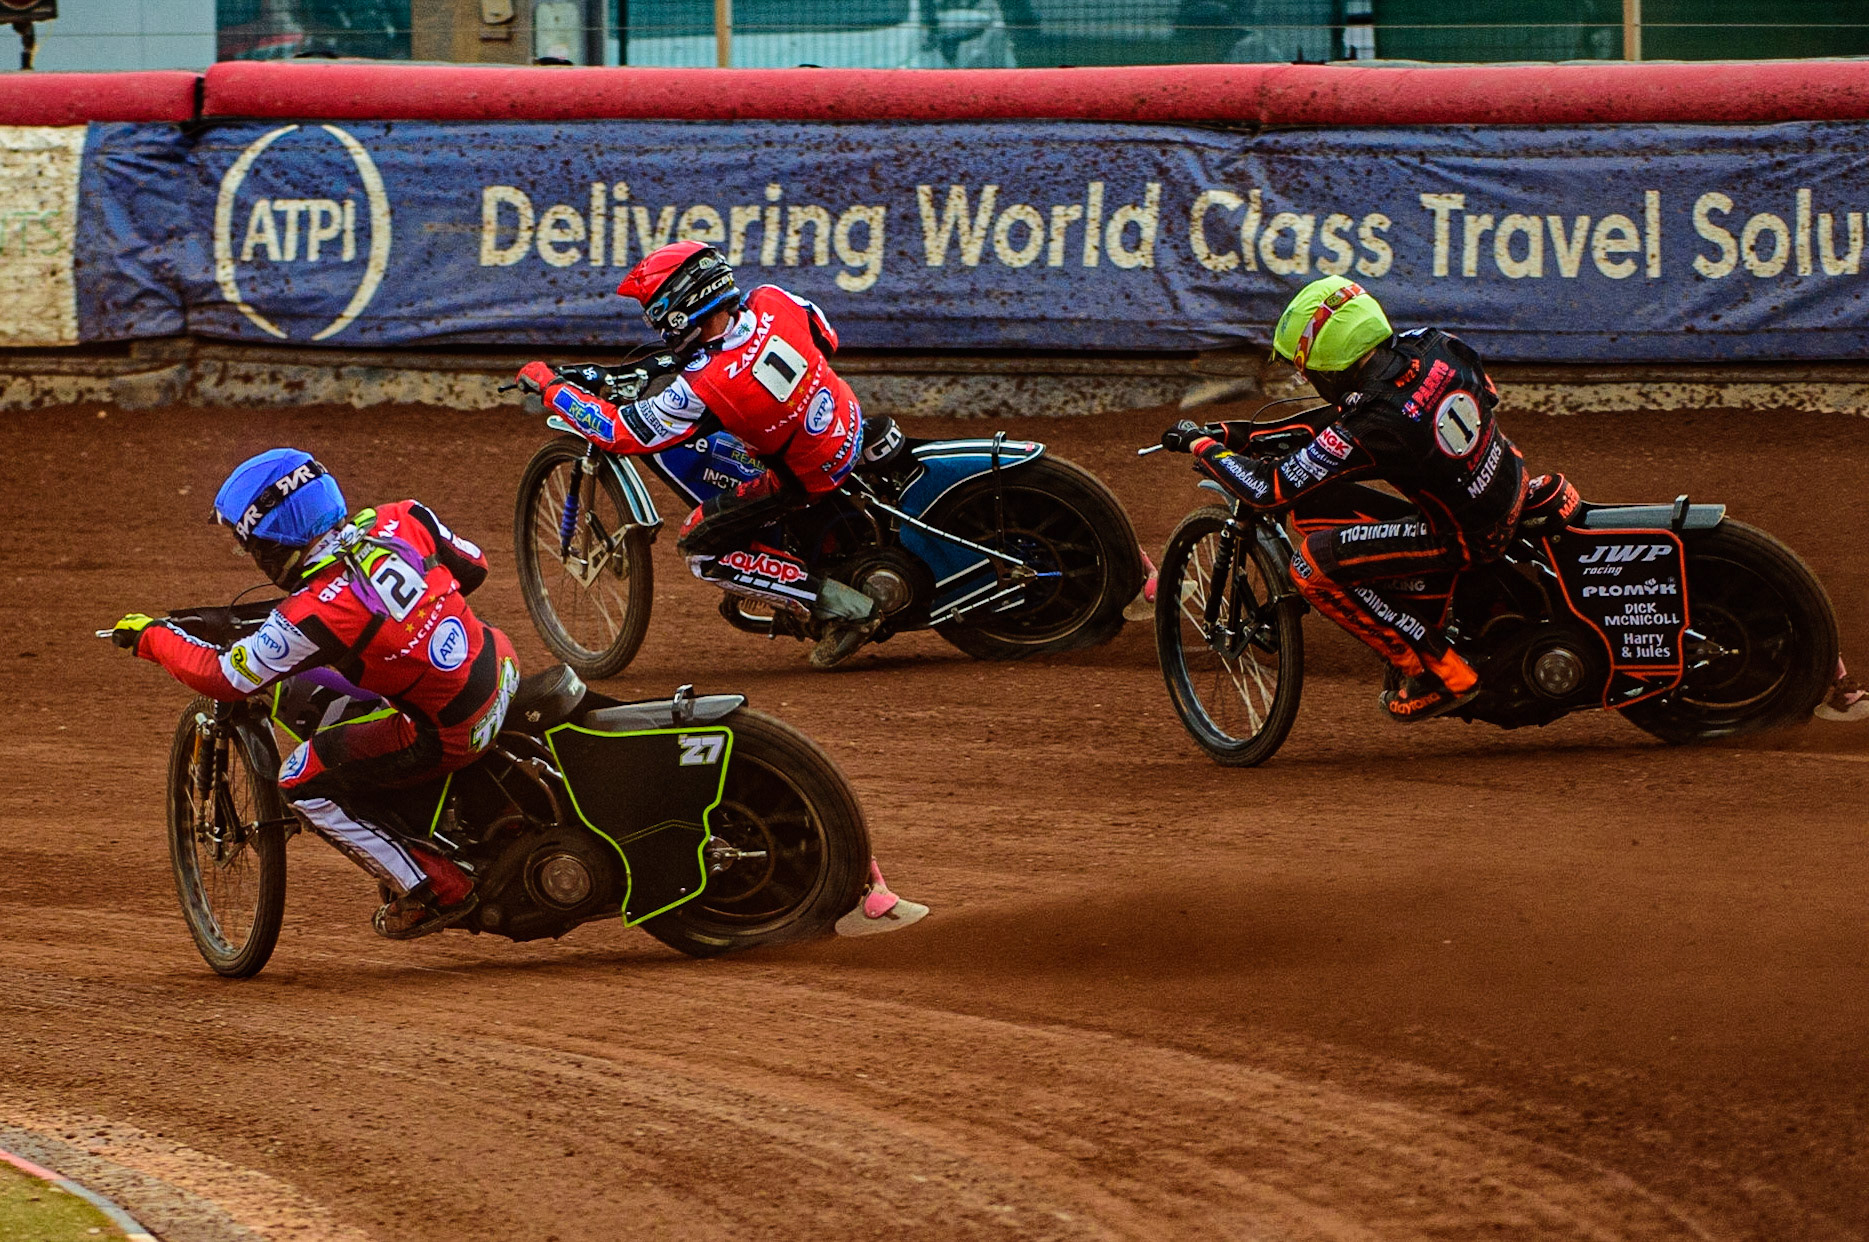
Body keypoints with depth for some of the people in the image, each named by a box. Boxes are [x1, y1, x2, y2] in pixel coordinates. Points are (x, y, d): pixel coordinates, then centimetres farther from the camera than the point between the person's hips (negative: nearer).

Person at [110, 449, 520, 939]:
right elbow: (473, 566, 11)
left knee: (303, 784, 6)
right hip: (503, 668, 8)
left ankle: (437, 888, 10)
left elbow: (224, 678, -10)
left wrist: (149, 636, 6)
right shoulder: (404, 520, -6)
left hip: (451, 733, -8)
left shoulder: (312, 617, -22)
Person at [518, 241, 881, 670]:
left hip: (809, 479, -8)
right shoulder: (774, 302, -14)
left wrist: (550, 386, -7)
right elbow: (827, 339, 7)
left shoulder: (703, 389, -29)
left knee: (701, 548, 1)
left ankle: (840, 607, -4)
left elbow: (619, 432, -18)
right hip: (850, 422, 8)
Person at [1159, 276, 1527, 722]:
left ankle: (1438, 672, -5)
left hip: (1466, 537, -8)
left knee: (1312, 567, -11)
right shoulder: (1430, 346, -9)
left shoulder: (1371, 428, -28)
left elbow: (1268, 488, -21)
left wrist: (1199, 443, -5)